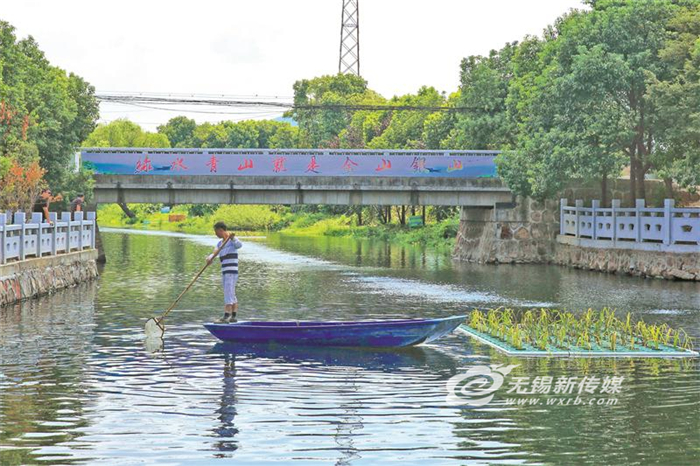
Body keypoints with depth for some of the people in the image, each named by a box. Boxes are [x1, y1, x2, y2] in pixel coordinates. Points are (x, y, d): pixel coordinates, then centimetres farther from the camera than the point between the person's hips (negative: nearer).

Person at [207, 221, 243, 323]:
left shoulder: (232, 240, -8)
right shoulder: (220, 243, 16)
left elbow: (239, 245, -29)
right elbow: (214, 253, 3)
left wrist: (232, 238, -48)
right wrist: (209, 258, -20)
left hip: (232, 272, -9)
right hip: (224, 272, 9)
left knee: (228, 294, -14)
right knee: (231, 295, 13)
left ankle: (226, 317, -19)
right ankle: (233, 317, 20)